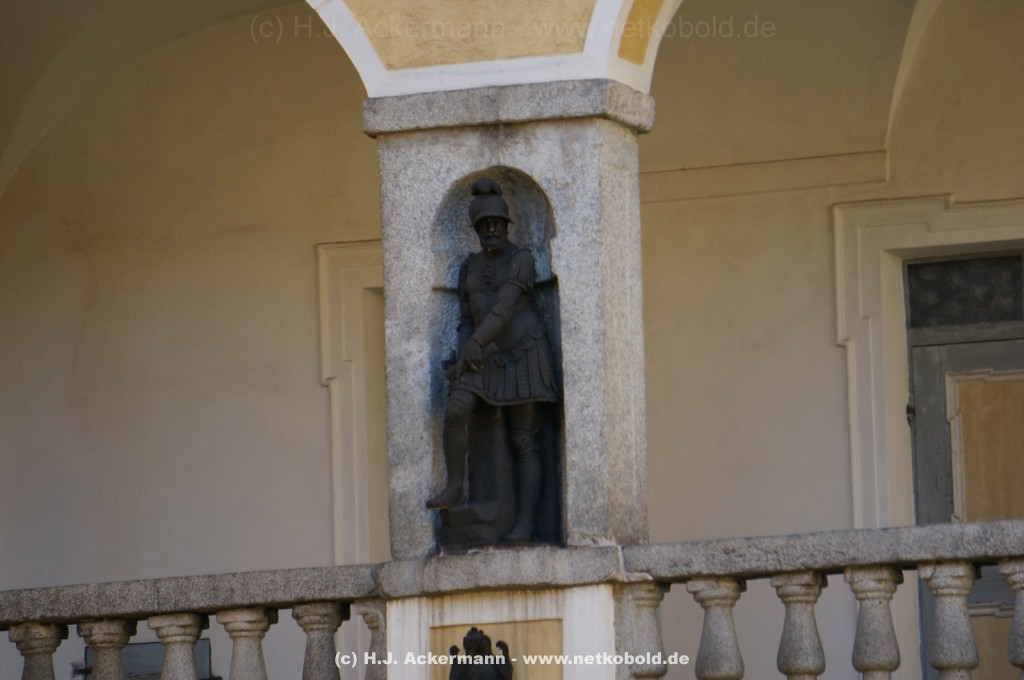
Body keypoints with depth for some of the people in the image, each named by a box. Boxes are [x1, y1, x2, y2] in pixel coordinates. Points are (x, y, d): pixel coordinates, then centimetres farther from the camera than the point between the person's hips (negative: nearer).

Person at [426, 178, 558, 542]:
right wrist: (464, 359, -9)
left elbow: (505, 306, -18)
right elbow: (466, 320, 8)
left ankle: (524, 523, -10)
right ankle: (454, 487, -11)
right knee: (455, 410, -23)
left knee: (524, 441, -7)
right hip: (484, 358, 5)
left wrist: (476, 342, -28)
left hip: (522, 353, -5)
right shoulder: (470, 267, 13)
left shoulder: (521, 259, -6)